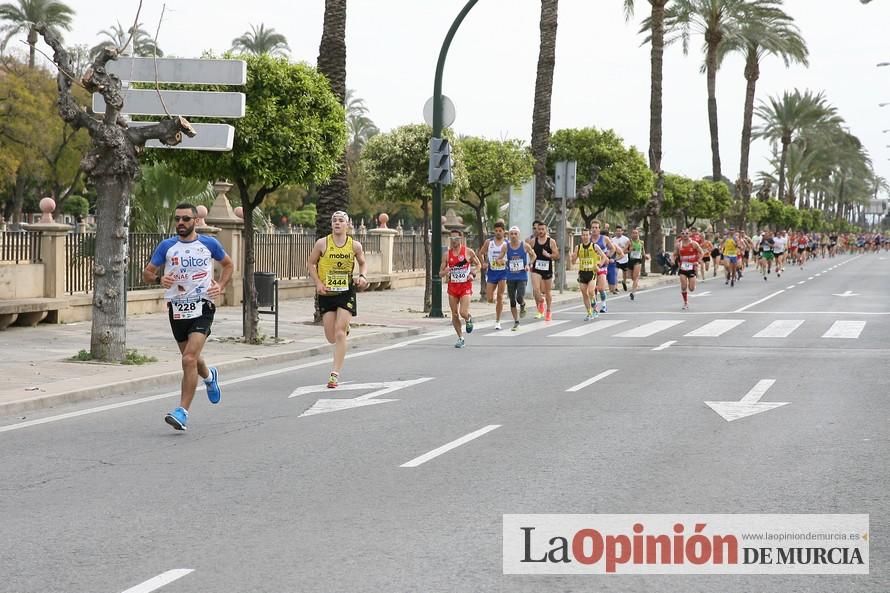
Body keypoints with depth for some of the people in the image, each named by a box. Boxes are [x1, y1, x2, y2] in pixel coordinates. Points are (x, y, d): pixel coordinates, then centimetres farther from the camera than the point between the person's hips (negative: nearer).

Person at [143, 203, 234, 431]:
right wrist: (159, 279, -17)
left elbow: (228, 264, 19)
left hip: (202, 307, -3)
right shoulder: (167, 246, 3)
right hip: (177, 308, 3)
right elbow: (147, 273, 6)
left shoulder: (209, 244, 2)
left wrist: (220, 286, 2)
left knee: (189, 359, -18)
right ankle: (209, 376, 54)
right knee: (191, 358, 18)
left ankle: (183, 412, -17)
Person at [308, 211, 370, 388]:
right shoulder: (322, 243, -5)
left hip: (346, 292, -1)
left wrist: (363, 276, -5)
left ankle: (335, 374, -9)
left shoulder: (355, 246, -2)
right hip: (326, 293, 1)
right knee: (331, 337, 3)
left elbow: (363, 263, 15)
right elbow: (311, 263, 5)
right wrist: (318, 283, -8)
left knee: (340, 333, -12)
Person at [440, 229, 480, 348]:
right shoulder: (447, 254, 2)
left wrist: (473, 273, -8)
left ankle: (469, 319, 21)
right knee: (454, 315, 4)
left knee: (463, 313, -16)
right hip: (452, 286, 3)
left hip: (465, 286, -3)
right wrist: (446, 272, -18)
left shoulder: (468, 252, -3)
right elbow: (440, 273, 5)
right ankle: (460, 338, 18)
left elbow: (478, 265, 10)